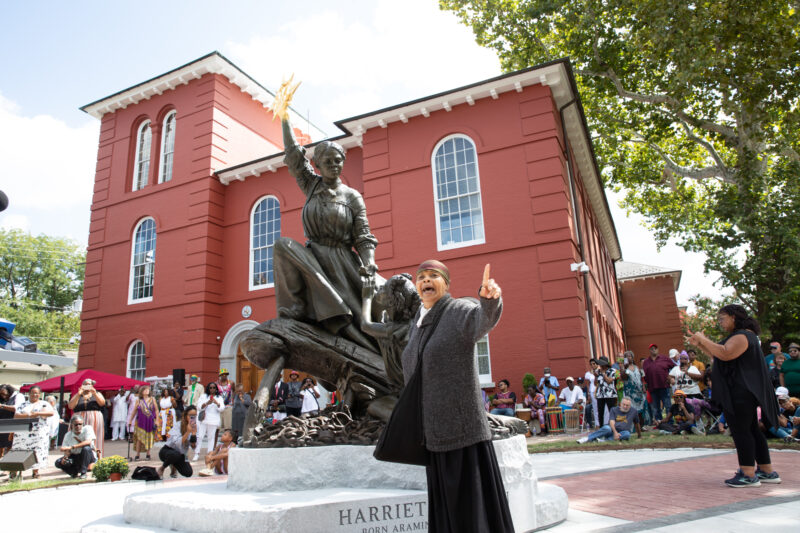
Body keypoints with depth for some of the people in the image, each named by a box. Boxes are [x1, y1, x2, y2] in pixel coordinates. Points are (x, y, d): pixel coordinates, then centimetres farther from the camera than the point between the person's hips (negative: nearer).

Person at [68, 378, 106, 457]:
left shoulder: (97, 394, 15)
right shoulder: (77, 396, 17)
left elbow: (102, 403, -3)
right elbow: (70, 406, 0)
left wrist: (94, 394, -15)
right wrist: (78, 394, -10)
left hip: (95, 421, -1)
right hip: (80, 420, 1)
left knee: (94, 441, -8)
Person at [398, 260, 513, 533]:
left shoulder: (461, 310, -9)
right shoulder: (418, 323, 12)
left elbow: (483, 319, -34)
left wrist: (490, 298, -57)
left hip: (462, 426, -7)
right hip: (434, 433, 7)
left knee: (473, 506, -2)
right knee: (445, 508, 14)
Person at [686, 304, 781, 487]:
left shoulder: (742, 336, -15)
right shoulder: (740, 335, 20)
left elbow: (725, 354, -30)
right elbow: (718, 354, 24)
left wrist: (703, 339, -21)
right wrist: (699, 344, 14)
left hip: (741, 393, -11)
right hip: (741, 393, 11)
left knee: (741, 431, -8)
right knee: (751, 430, 15)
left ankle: (748, 474, -5)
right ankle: (767, 471, 22)